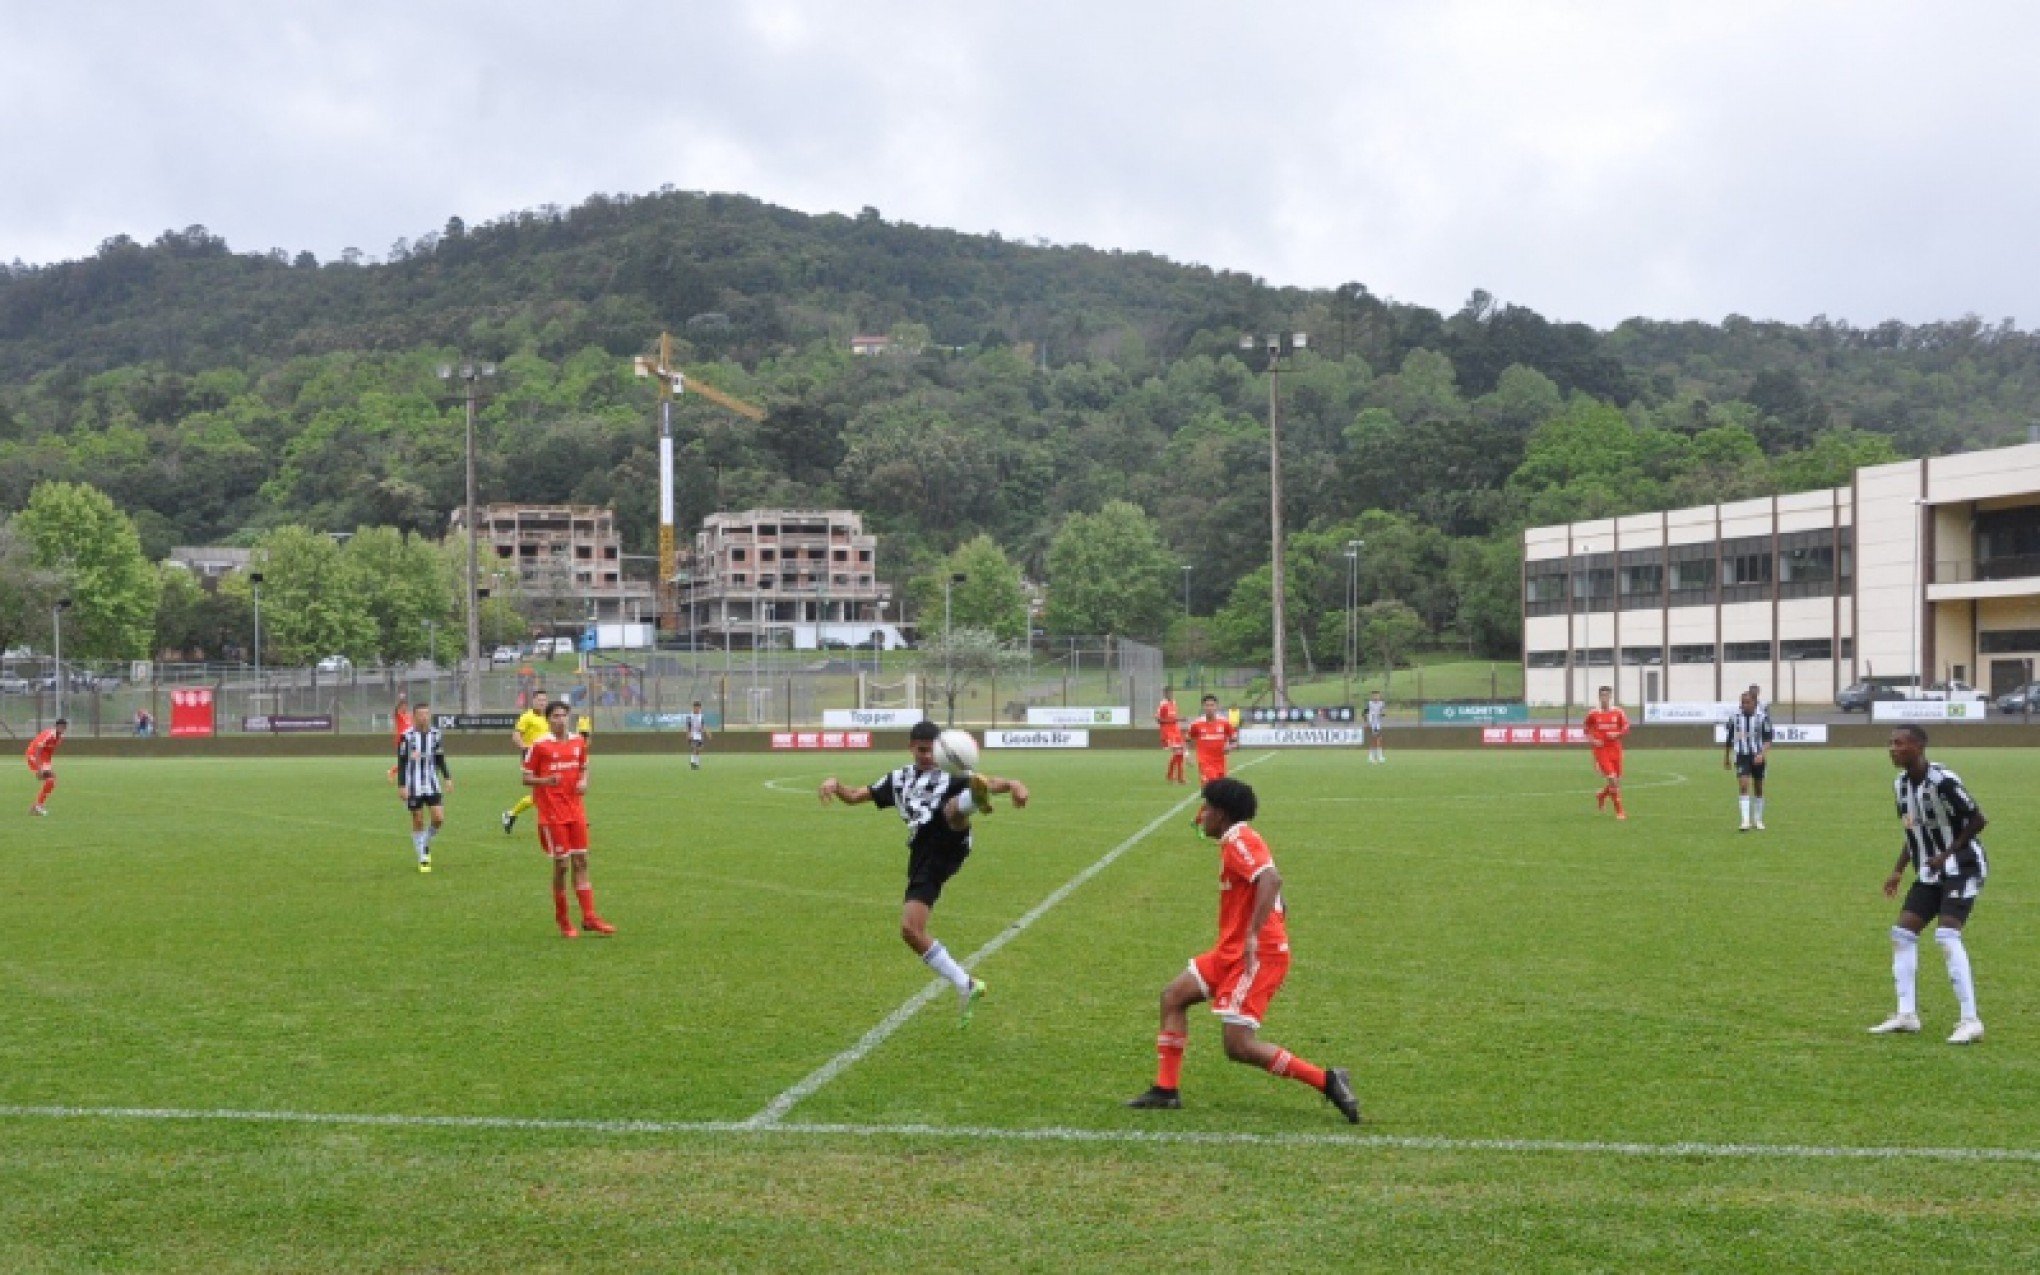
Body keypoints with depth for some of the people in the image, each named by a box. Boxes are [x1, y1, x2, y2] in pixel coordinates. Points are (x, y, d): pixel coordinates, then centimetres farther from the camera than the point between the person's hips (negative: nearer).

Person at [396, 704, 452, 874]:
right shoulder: (407, 736, -7)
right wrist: (402, 786, -9)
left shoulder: (435, 734, 4)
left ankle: (426, 844, 21)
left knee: (439, 818, -7)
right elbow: (402, 762, -5)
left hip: (432, 785, 3)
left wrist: (447, 778, 4)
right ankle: (423, 859, 14)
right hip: (414, 787, -3)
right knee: (418, 822, 2)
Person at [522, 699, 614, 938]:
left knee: (581, 862, 4)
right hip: (552, 814, -5)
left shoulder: (578, 742, 8)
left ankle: (589, 917, 6)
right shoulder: (539, 745, -6)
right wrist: (545, 781, -23)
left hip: (576, 811, 5)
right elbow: (526, 779, -3)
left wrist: (583, 782, 0)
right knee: (561, 865, -3)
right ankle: (563, 921, 9)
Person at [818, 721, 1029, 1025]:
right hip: (923, 861, 4)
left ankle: (975, 797, -71)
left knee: (953, 807, -33)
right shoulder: (898, 780, 27)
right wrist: (835, 784, 5)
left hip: (950, 844, -4)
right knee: (910, 929, -6)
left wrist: (1013, 785, -25)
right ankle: (966, 986, 2)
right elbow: (854, 797, 28)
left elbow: (992, 782, -2)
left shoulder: (950, 776, 15)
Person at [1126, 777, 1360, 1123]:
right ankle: (1166, 1091, 14)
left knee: (1239, 1047, -12)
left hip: (1256, 954, -10)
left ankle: (1327, 1081, -8)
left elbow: (1271, 879, -29)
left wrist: (1252, 936, -32)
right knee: (1174, 995, 12)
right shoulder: (1235, 841, 18)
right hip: (1232, 951, 10)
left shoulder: (1239, 839, -13)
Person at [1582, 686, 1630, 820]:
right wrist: (1592, 740, -3)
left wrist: (1617, 734, -15)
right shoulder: (1593, 714, -1)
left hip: (1615, 749, 3)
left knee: (1617, 781, 8)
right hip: (1601, 750, -3)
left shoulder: (1618, 713, 2)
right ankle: (1619, 810, -7)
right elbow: (1586, 728, 13)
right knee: (1611, 778, -15)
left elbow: (1626, 728, 5)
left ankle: (1602, 796, 40)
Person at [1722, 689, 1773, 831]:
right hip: (1741, 755, 0)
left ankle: (1759, 821, 25)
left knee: (1759, 788, 10)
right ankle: (1745, 821, -17)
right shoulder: (1735, 716, -1)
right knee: (1743, 784, -15)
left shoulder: (1762, 716, -7)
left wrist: (1762, 754, -25)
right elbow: (1729, 737, 11)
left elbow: (1767, 739, -9)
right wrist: (1726, 757, 16)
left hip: (1757, 756, 0)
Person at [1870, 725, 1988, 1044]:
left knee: (1947, 936, -21)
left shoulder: (1942, 781, -22)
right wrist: (1898, 871, 10)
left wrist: (1948, 854, -17)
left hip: (1962, 867, -9)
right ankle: (1907, 1014, 9)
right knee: (1903, 932, 3)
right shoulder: (1901, 784, 5)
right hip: (1930, 873, 9)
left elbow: (1979, 820, -16)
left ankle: (1970, 1021, -17)